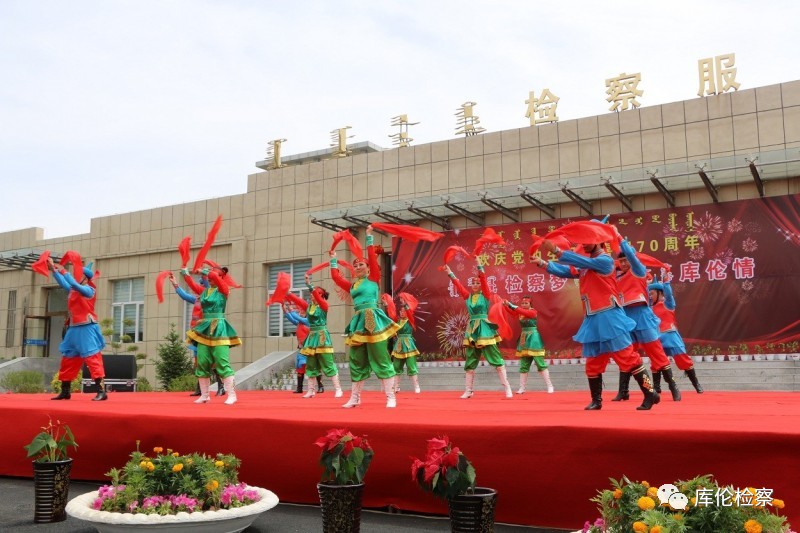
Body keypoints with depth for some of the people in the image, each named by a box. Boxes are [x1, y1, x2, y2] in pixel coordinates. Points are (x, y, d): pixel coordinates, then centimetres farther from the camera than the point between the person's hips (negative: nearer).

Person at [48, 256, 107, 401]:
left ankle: (101, 391, -18)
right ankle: (65, 391, 23)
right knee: (68, 360, 13)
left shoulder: (89, 290, -7)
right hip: (74, 329, 9)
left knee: (93, 358, -14)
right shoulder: (72, 290, 16)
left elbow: (75, 284, -20)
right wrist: (53, 269, 8)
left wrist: (64, 271, -12)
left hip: (87, 329, -9)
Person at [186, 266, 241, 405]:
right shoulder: (205, 291, 13)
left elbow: (213, 275, -18)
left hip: (218, 329, -6)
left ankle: (232, 395, -7)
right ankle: (204, 395, 15)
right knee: (202, 363, 5)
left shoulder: (223, 289, -5)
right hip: (205, 329, 6)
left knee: (222, 363, -10)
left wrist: (204, 271, -5)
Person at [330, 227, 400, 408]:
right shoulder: (352, 286, 18)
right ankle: (355, 397, 14)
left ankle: (391, 397, -4)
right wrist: (333, 260, 32)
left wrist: (369, 238, 1)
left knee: (381, 360, -6)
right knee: (357, 362, 8)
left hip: (373, 320, -6)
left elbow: (373, 258, -3)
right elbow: (336, 277, 22)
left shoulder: (373, 279, 5)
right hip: (358, 322, 6)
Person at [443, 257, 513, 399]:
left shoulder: (485, 295, -1)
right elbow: (458, 285, 6)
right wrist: (450, 273, 2)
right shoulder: (467, 296, 10)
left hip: (484, 328, -5)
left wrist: (479, 266, -21)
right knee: (470, 362, 7)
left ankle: (507, 388, -2)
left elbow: (484, 280, -13)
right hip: (472, 329, 5)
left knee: (496, 359, -6)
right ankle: (468, 391, 13)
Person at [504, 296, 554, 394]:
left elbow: (525, 312, -26)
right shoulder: (521, 312, 8)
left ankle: (550, 386, 1)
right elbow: (513, 312, -9)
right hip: (524, 339, 6)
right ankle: (522, 387, 10)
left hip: (533, 338, -6)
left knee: (540, 363, -5)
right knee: (523, 365, 7)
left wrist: (512, 306, -32)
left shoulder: (533, 311, -8)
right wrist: (507, 305, -25)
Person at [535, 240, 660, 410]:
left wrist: (557, 251, -23)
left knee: (627, 357, -6)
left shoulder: (605, 260, -9)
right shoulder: (584, 264, 15)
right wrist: (543, 263, 1)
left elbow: (581, 261, -22)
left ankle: (650, 394, 1)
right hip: (592, 320, 8)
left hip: (609, 317, -8)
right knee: (593, 362, 11)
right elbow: (565, 271, 11)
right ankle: (596, 400, 20)